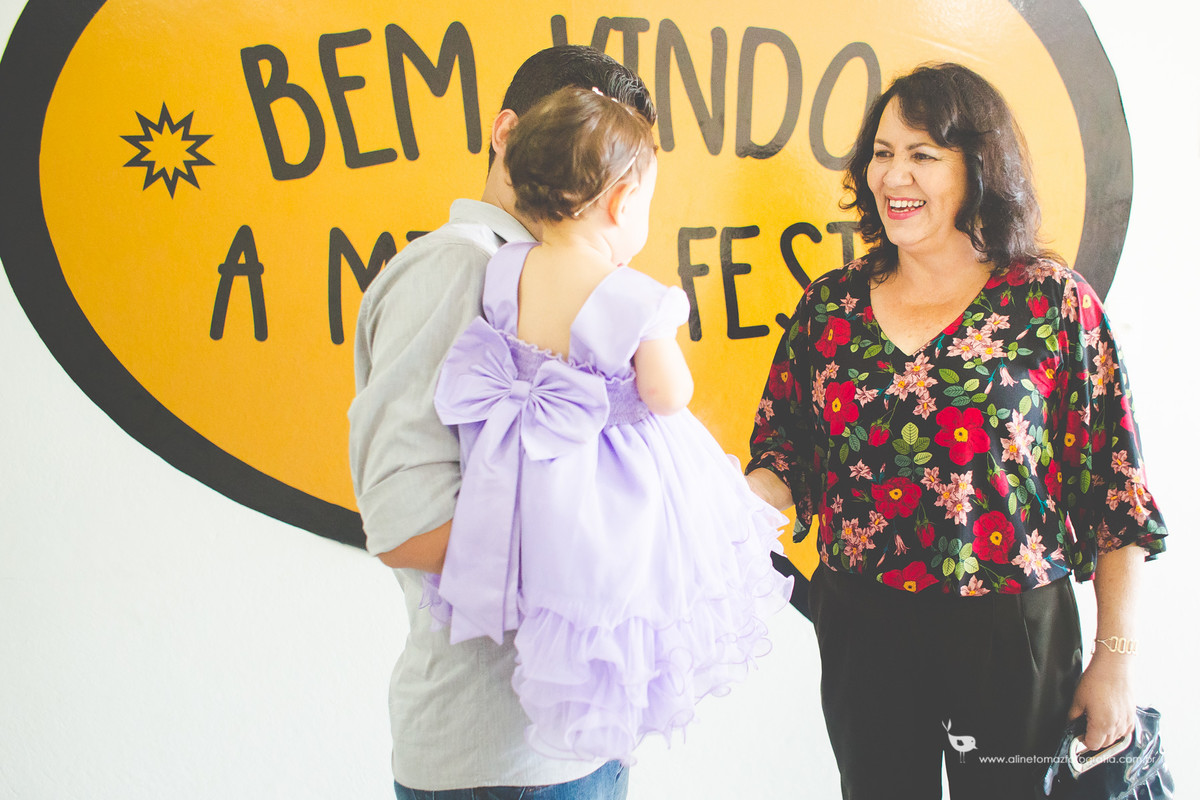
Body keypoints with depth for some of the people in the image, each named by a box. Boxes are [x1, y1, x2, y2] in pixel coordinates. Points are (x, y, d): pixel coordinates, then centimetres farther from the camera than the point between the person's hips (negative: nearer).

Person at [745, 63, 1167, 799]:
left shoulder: (1055, 303, -7)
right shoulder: (830, 305, 2)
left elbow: (1115, 490, -6)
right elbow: (787, 458, 8)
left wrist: (1117, 657, -7)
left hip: (1011, 632, -2)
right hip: (860, 629, 3)